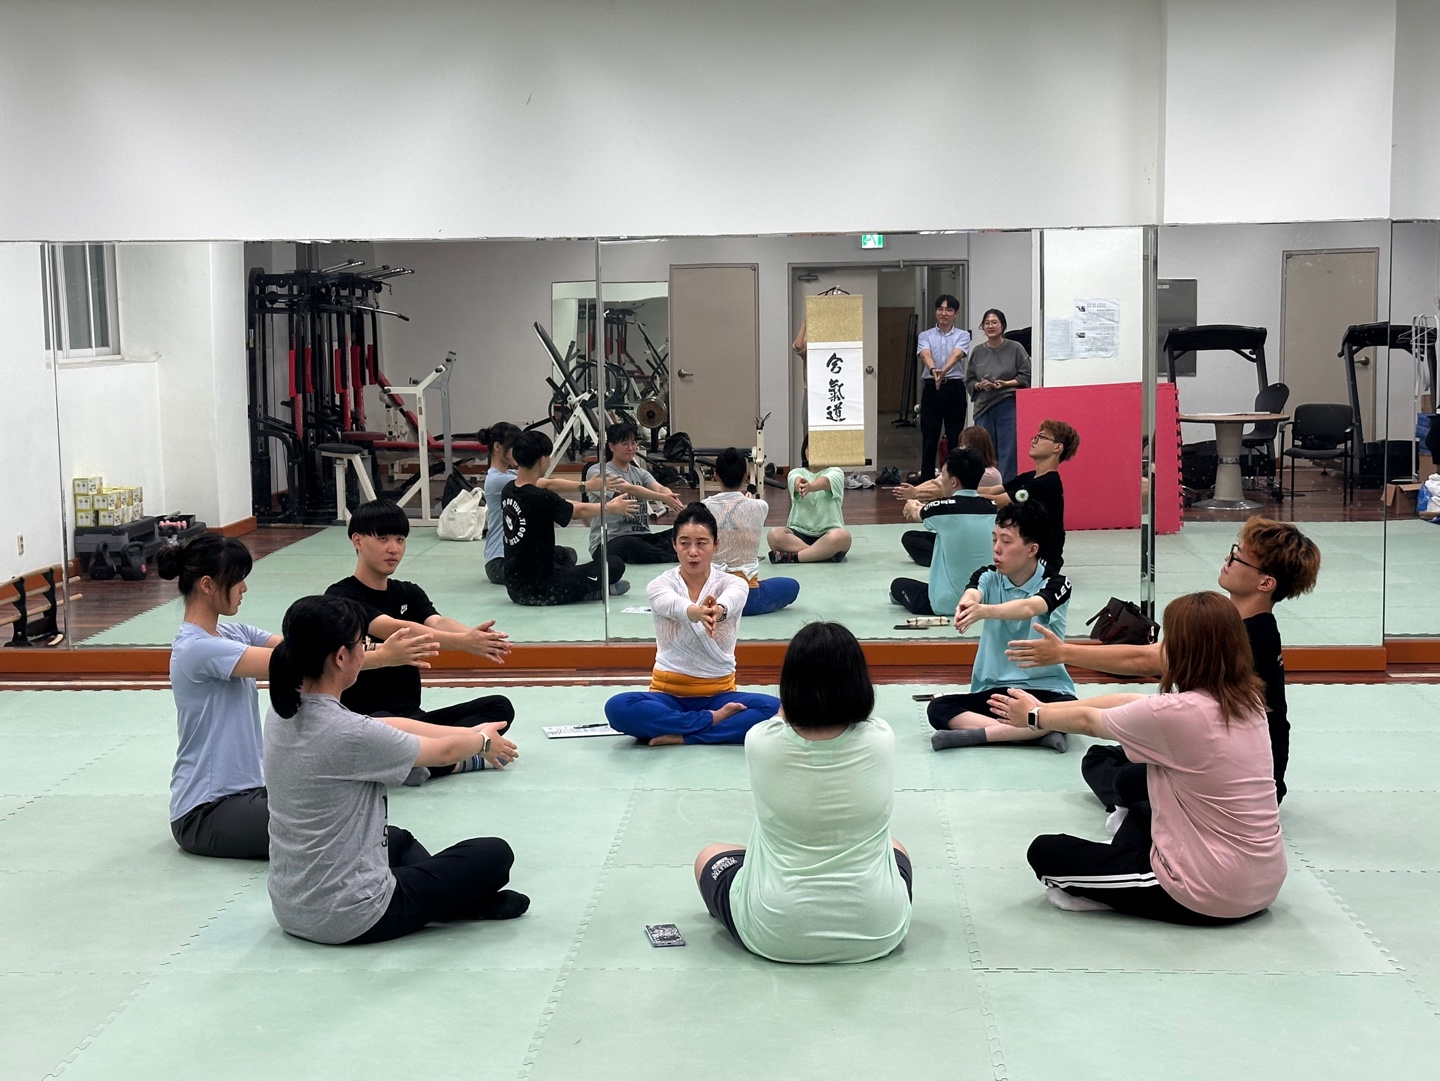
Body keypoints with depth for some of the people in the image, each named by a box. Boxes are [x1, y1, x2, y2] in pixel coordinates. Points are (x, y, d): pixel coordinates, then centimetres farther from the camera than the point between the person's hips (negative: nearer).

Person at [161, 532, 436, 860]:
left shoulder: (232, 635, 7)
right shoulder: (197, 649, -21)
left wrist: (381, 650, -18)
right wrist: (380, 658, -25)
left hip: (247, 790, 9)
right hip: (204, 813, -9)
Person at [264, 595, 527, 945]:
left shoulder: (282, 714, -3)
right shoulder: (347, 735, -27)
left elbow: (388, 726, 8)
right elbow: (444, 752, -8)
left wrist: (471, 733, 12)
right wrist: (483, 741, 13)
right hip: (350, 920, -9)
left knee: (398, 838, 38)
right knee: (495, 853, 6)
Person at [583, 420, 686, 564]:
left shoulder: (640, 473, 17)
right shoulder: (596, 472, -3)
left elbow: (659, 488, -6)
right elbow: (629, 489, -19)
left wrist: (673, 498, -30)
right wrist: (664, 498, -33)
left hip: (642, 537, 6)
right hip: (609, 541, -6)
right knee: (631, 545, -41)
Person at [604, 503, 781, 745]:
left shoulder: (733, 584, -4)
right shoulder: (661, 585, -5)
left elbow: (729, 602, -30)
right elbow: (674, 605, -30)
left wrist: (717, 610, -57)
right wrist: (697, 612, -56)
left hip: (719, 694, 0)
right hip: (668, 693, 0)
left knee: (774, 708, -30)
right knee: (618, 708, -32)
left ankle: (681, 735, -25)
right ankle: (712, 719, -22)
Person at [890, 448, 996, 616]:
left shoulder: (943, 507, -14)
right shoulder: (992, 508, -3)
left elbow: (919, 513, 11)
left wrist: (913, 507, 36)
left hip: (949, 605, -3)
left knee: (898, 584, 23)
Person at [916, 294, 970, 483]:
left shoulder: (962, 336, 4)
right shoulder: (925, 336, 7)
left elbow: (956, 356, -15)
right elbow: (926, 355, -14)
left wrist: (944, 371, -36)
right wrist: (933, 370, -37)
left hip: (955, 388, 0)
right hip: (931, 388, 1)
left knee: (955, 438, 2)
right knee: (929, 437, 2)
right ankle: (926, 480, 8)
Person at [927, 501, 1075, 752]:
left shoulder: (1056, 584, -8)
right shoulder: (990, 577, 2)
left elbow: (1029, 608, -30)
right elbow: (972, 595, -22)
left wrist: (985, 611, -51)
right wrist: (966, 604, -49)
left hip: (1045, 690, -3)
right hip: (993, 690, 3)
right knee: (937, 708, -23)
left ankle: (972, 734, -29)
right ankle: (1038, 733, -28)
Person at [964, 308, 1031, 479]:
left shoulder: (1015, 348, 1)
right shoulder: (977, 352, 11)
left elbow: (1026, 376, -1)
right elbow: (969, 380, 14)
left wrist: (1005, 384, -14)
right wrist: (980, 385, -6)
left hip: (1008, 406, -4)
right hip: (984, 407, 4)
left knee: (1008, 452, -6)